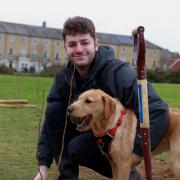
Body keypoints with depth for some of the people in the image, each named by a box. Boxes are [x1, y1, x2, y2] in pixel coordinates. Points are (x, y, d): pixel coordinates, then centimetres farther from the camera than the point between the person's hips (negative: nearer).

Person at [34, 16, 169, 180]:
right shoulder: (64, 78, -9)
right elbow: (50, 123, -5)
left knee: (77, 146, -30)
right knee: (54, 110, -15)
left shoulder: (118, 72, -26)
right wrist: (44, 165, -14)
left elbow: (158, 111, -30)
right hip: (90, 132, 5)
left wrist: (137, 154, -30)